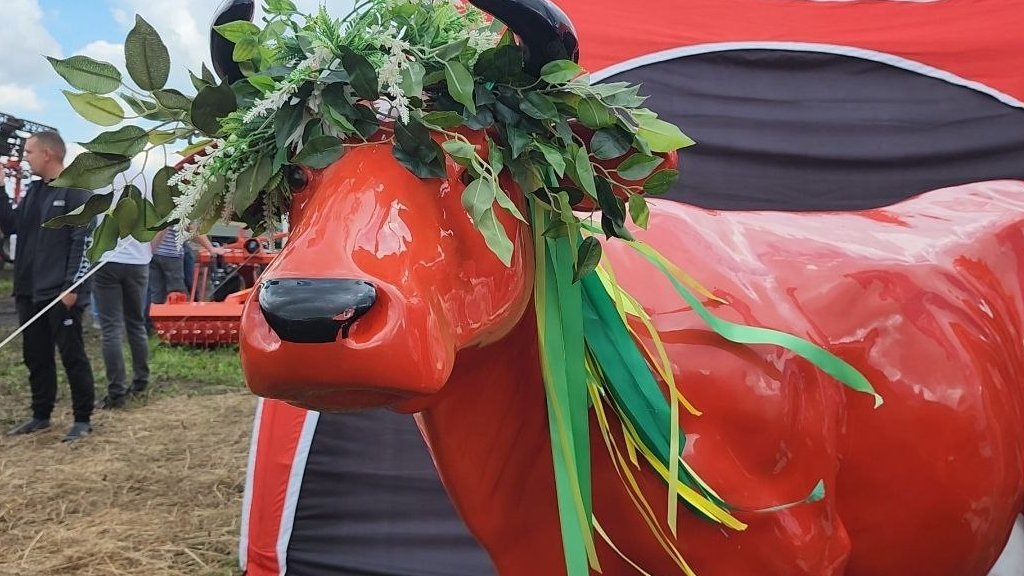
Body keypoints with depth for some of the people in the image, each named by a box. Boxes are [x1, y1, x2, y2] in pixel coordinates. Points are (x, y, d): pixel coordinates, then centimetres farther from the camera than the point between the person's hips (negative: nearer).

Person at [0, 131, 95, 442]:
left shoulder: (77, 191, -10)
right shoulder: (34, 191, 15)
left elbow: (83, 242, -15)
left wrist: (72, 287, -19)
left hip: (61, 293, -8)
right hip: (30, 291, 8)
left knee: (72, 356, -1)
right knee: (36, 356, 14)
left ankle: (83, 419, 8)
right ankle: (41, 415, 26)